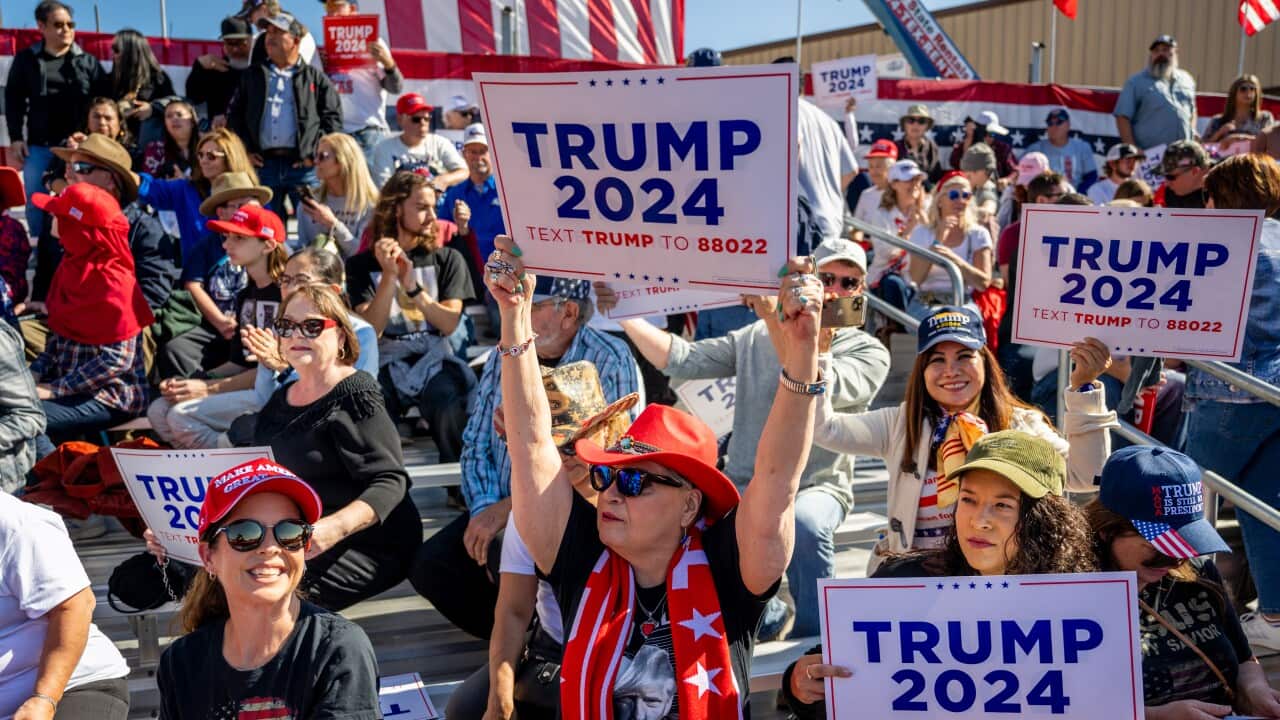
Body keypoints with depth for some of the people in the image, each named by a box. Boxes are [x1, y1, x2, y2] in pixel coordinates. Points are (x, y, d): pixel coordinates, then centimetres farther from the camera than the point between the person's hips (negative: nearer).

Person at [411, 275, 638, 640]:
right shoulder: (505, 355, 7)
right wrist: (483, 508, -10)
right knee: (429, 566, -13)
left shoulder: (611, 362, -13)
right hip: (498, 512, 6)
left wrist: (506, 510, -20)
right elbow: (476, 444, 10)